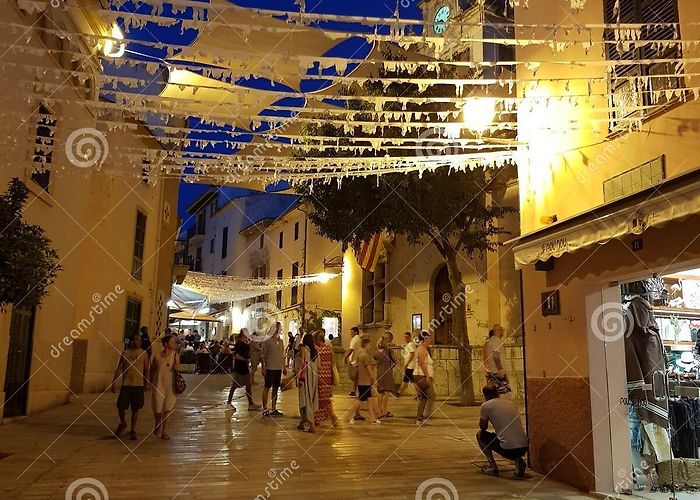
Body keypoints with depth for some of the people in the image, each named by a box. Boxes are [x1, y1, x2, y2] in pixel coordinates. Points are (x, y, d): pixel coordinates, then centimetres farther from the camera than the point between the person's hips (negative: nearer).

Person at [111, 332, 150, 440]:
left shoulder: (144, 354, 3)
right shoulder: (125, 353, 3)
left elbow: (146, 369, 6)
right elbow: (119, 369, 6)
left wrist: (146, 384, 1)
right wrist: (114, 382, 1)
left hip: (138, 385, 0)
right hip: (126, 384, 0)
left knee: (135, 409, 4)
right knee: (120, 406, -5)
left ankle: (133, 430, 16)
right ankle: (122, 423, 24)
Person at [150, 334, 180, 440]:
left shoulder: (175, 355, -4)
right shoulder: (157, 357, -8)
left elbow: (178, 369, -2)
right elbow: (152, 370, 5)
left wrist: (177, 367, -24)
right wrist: (151, 382, 10)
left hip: (170, 386, 2)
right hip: (159, 385, -2)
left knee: (167, 409, 5)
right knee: (158, 410, 2)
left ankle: (163, 431, 21)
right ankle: (157, 424, 34)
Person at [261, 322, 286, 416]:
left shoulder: (281, 341, 12)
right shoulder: (267, 341, -8)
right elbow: (262, 356, -8)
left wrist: (284, 367, 16)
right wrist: (263, 368, -13)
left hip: (278, 368, 7)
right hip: (270, 368, -6)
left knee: (275, 388, 11)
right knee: (267, 388, -1)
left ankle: (274, 409, 19)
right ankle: (264, 409, 5)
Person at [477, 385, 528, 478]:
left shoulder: (486, 405, 0)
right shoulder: (509, 401, 17)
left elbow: (483, 427, 14)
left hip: (508, 448, -5)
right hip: (524, 447, 5)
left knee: (480, 434, 18)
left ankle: (492, 465, 10)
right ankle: (518, 460, 10)